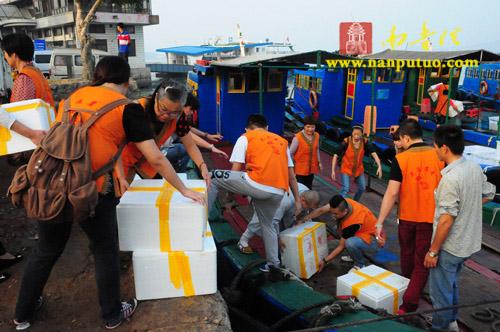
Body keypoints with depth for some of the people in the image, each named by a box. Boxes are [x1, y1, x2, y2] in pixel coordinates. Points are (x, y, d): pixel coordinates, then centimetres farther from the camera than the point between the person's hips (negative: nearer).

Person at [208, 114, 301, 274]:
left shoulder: (245, 138, 14)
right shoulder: (282, 141, 28)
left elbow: (235, 170, 6)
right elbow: (291, 175, 23)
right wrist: (297, 200, 27)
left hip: (256, 185, -5)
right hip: (278, 193, 6)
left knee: (214, 177, 12)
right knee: (267, 224, 29)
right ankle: (273, 264, 33)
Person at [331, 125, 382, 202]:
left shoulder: (365, 142, -17)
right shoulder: (346, 142, -25)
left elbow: (373, 153, -22)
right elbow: (336, 156, -23)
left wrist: (379, 166, -35)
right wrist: (333, 170, -26)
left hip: (359, 169, 5)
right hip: (346, 169, -4)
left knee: (362, 188, 18)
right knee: (345, 189, -16)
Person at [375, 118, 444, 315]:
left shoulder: (400, 159, -13)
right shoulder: (439, 156, -8)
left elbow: (391, 193, -16)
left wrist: (380, 223, -13)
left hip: (407, 217, 0)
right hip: (430, 218, 0)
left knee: (407, 255, 23)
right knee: (422, 262, 8)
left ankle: (407, 287, 47)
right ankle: (409, 305, 3)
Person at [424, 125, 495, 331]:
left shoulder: (451, 178, -27)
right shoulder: (475, 168, -2)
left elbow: (446, 220, -25)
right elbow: (488, 194, 15)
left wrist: (433, 251, -17)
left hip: (450, 246, -9)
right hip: (468, 242, 9)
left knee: (440, 291, 9)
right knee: (451, 284, 28)